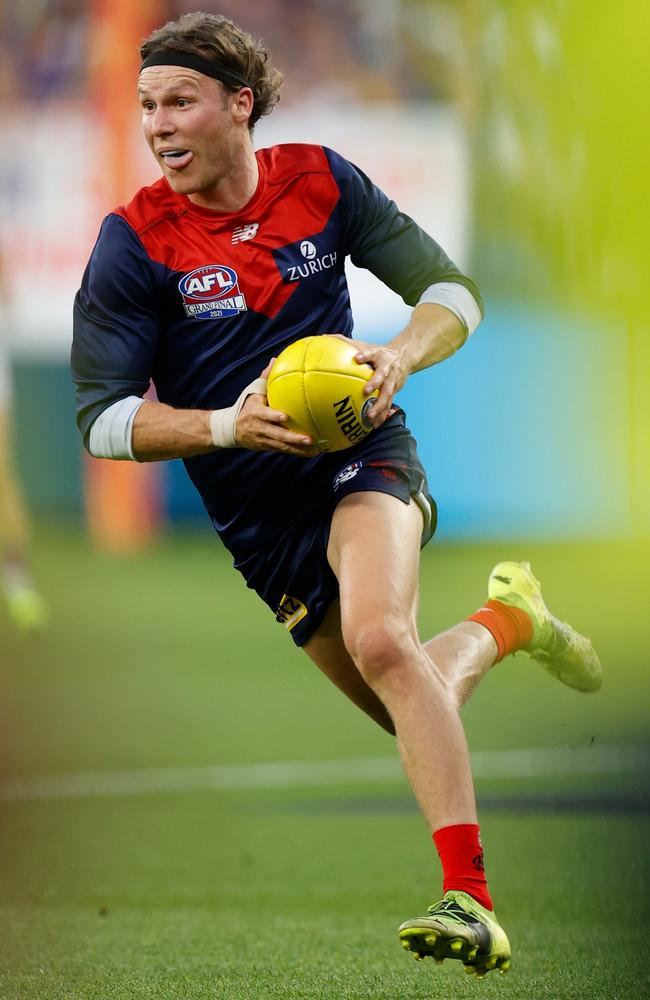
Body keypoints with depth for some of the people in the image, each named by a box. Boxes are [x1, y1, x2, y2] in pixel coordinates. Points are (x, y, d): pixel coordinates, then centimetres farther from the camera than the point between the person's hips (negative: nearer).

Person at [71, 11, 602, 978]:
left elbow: (453, 292, 4)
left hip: (361, 453, -2)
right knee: (419, 714, 9)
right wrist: (225, 426, -25)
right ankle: (504, 623, 43)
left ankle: (470, 901, -34)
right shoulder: (132, 243, -8)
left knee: (378, 639, -32)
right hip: (257, 516, 2)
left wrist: (401, 353, -18)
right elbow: (103, 417, -9)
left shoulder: (323, 182, -3)